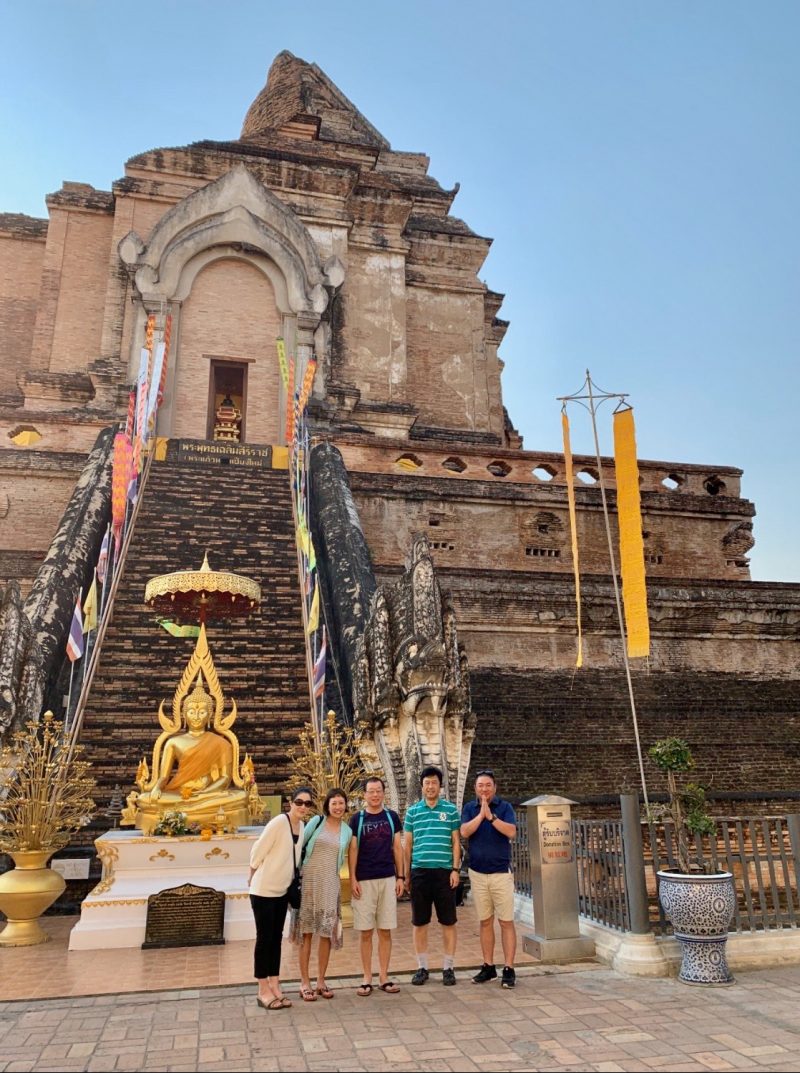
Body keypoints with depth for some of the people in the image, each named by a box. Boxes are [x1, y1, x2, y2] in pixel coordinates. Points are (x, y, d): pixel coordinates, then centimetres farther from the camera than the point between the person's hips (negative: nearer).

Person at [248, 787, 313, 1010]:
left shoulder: (303, 826, 1)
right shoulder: (278, 822, -21)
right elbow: (257, 852, -15)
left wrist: (289, 880, 13)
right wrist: (253, 878, -3)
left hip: (282, 891, 7)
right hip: (264, 890, -7)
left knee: (276, 938, 13)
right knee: (264, 938, 1)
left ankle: (275, 986, 21)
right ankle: (263, 991, 11)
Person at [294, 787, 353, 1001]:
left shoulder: (347, 831, 7)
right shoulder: (317, 822, -1)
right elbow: (300, 846, 0)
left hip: (330, 884, 3)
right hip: (308, 880, -3)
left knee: (327, 932, 3)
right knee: (306, 931, 1)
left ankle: (321, 981, 17)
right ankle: (305, 983, 10)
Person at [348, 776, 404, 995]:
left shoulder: (392, 817, 6)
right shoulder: (357, 819, 1)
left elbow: (397, 848, 8)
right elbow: (353, 850, 1)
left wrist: (400, 876, 4)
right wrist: (352, 878, -6)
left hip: (388, 879, 2)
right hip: (364, 881, -1)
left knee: (385, 930, 6)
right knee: (366, 932, 3)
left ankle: (384, 977, 16)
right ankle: (367, 979, 14)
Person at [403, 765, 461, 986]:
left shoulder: (451, 810, 4)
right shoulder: (413, 811, 6)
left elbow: (456, 842, 5)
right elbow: (407, 845, 11)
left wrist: (455, 869, -3)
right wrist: (406, 874, 8)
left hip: (444, 871, -1)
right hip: (419, 872, 1)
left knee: (448, 922, 5)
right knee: (419, 923, 8)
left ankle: (449, 968, 17)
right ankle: (422, 968, 20)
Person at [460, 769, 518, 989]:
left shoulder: (505, 807, -2)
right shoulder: (469, 808, 5)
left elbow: (511, 832, -16)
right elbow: (464, 832, -10)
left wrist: (491, 816, -20)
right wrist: (481, 814, -16)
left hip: (501, 872, -2)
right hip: (477, 873, 2)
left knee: (506, 921, -2)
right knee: (485, 921, 9)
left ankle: (508, 969, 3)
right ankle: (488, 966, 18)